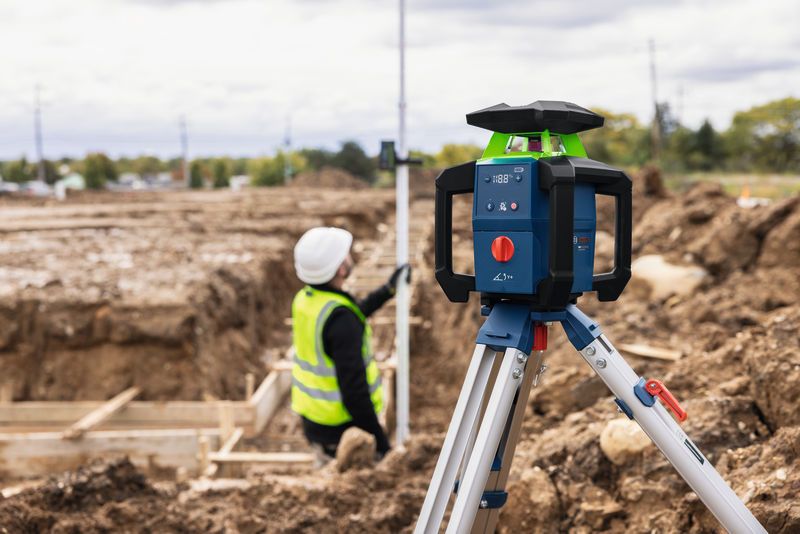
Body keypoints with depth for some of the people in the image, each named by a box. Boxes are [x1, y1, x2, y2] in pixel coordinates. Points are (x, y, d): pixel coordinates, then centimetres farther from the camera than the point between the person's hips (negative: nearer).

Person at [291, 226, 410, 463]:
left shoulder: (304, 299, -1)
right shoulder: (340, 317, -28)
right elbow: (353, 386, -28)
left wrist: (388, 289, 23)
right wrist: (380, 439, -19)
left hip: (312, 419, 8)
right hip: (343, 428, -8)